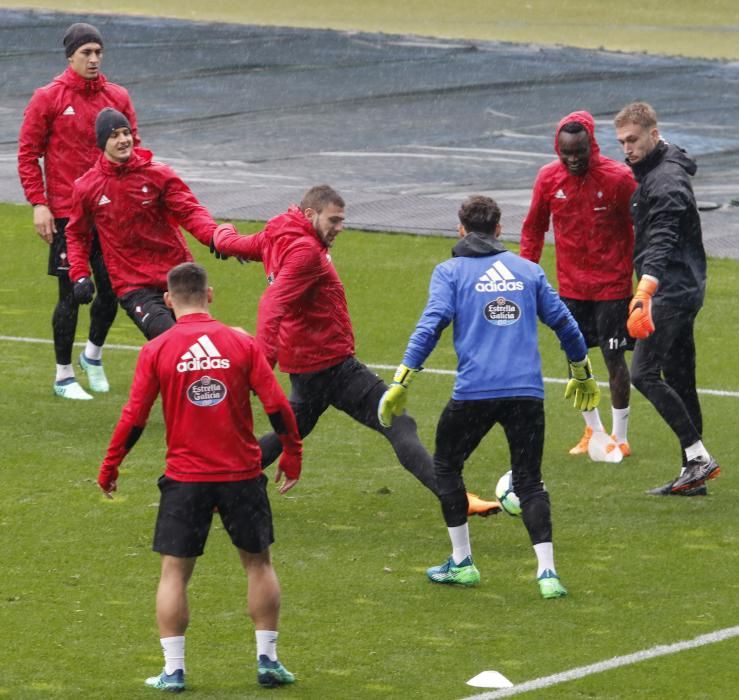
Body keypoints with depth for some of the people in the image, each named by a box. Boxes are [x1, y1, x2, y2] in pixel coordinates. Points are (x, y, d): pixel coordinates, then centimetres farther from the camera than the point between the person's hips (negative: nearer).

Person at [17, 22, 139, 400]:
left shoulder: (117, 97, 6)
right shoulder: (48, 99, -4)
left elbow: (132, 147, 14)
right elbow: (28, 154, -2)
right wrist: (39, 204, -9)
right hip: (66, 214, -3)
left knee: (112, 290, 4)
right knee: (71, 294, -2)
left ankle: (93, 355, 31)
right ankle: (64, 376, 12)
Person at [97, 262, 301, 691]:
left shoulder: (156, 350, -4)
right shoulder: (241, 343, -2)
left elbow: (134, 417, -5)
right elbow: (277, 405, -4)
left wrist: (110, 468, 6)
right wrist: (292, 455, 9)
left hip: (185, 478, -1)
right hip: (242, 475, 1)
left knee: (175, 571, 8)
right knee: (259, 563, 16)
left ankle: (173, 671, 5)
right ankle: (268, 660, 16)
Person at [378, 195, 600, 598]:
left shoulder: (450, 272, 5)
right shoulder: (528, 270, 15)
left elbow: (431, 326, -8)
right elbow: (563, 323, 18)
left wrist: (401, 383, -9)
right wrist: (583, 375, 32)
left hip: (474, 391, -2)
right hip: (527, 391, 3)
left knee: (446, 466, 19)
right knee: (529, 481, 9)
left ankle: (461, 563, 21)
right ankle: (547, 571, -6)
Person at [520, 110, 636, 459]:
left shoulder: (619, 178, -13)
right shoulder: (548, 178, -4)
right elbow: (533, 229, 9)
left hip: (612, 284, -4)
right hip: (570, 286, 4)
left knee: (614, 358, -1)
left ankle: (619, 436, 13)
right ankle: (594, 430, 26)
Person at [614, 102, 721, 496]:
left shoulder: (665, 180, -17)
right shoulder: (651, 172, 15)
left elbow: (661, 243, -31)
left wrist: (643, 295, -42)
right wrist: (645, 292, 23)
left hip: (671, 291, -10)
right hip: (682, 290, 10)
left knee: (644, 373, -14)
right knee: (679, 378, 11)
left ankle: (698, 456, -14)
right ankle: (693, 473, 14)